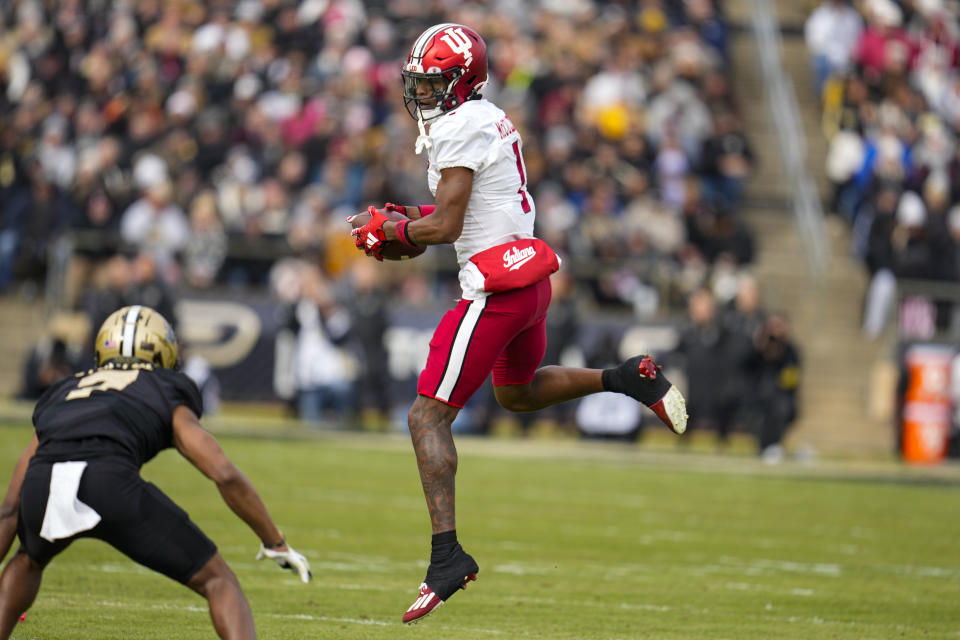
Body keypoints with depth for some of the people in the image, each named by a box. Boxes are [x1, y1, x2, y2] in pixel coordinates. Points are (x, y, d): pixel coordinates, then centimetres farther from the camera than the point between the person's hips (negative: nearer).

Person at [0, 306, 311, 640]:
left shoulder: (64, 391, 37)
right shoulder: (169, 398, 29)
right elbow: (226, 475, 14)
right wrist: (275, 542, 26)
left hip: (41, 486, 4)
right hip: (109, 479, -4)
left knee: (30, 559, 39)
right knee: (217, 580, 11)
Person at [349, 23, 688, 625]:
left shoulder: (460, 130, -14)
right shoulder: (493, 121, 15)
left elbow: (445, 227, -18)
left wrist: (390, 230, -1)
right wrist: (413, 217, 14)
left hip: (497, 287, -10)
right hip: (532, 278, 10)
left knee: (428, 416, -9)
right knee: (517, 394, 34)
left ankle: (448, 552, -14)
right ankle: (630, 378, 24)